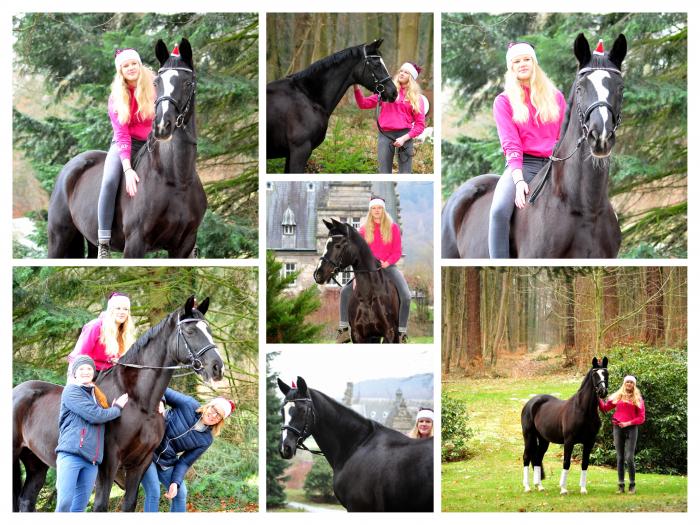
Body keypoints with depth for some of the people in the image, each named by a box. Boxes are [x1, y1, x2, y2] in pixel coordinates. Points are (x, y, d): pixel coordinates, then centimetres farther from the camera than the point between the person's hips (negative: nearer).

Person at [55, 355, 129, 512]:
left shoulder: (97, 395, 22)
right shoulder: (72, 391, 0)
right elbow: (94, 415, -9)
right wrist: (117, 409, 5)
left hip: (92, 458, 7)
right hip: (71, 453, -7)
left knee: (79, 507, 2)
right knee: (64, 503, -18)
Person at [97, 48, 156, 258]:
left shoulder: (155, 87, -2)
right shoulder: (117, 98, -3)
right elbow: (122, 134, -12)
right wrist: (127, 169, -25)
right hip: (124, 146, -1)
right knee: (110, 182, -29)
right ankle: (103, 245, -29)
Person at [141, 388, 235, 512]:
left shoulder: (206, 440, -4)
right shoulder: (188, 405, -13)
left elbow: (185, 462, -3)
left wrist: (175, 483, -18)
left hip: (165, 463, 6)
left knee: (180, 493, 8)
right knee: (154, 493, -14)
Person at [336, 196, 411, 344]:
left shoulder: (393, 227, -1)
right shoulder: (364, 230, 4)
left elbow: (397, 252, -1)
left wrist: (386, 263, -19)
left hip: (388, 267, -2)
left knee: (406, 296, -25)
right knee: (345, 291, -9)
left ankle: (402, 333, -15)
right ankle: (343, 330, 0)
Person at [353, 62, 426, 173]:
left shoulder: (416, 97, 6)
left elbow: (420, 124, 1)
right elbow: (364, 104, 9)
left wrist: (404, 138, -11)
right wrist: (356, 88, -6)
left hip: (404, 135, -2)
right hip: (385, 136, 2)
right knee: (384, 174, 3)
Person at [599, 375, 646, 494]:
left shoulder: (638, 399, 4)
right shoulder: (617, 397, 11)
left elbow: (641, 418, 1)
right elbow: (605, 408, 12)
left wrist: (628, 423, -11)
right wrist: (598, 398, -1)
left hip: (631, 429, -3)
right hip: (618, 428, 3)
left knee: (629, 458, -11)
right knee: (620, 458, 4)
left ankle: (632, 485, -1)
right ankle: (621, 485, 7)